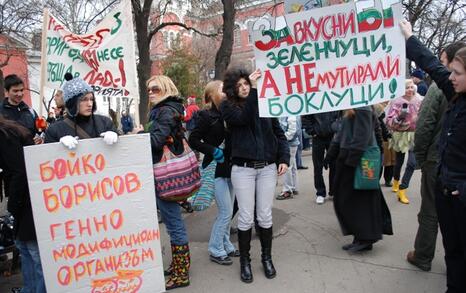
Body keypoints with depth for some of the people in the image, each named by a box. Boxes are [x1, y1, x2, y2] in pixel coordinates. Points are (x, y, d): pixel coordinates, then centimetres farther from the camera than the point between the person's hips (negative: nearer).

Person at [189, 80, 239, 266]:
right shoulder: (207, 116, -10)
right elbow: (193, 140, -10)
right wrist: (213, 150, -16)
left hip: (230, 167, 6)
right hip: (215, 169, -6)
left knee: (226, 211, 15)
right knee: (226, 211, -4)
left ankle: (226, 245, 30)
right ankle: (216, 250, 11)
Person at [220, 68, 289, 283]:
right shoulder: (228, 106, -1)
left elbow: (279, 133, 10)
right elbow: (244, 117, -22)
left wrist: (284, 158, 0)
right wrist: (254, 90, -22)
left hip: (268, 168, 2)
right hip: (243, 169, -2)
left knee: (265, 216, 10)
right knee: (246, 218, 4)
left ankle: (267, 258, 28)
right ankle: (245, 261, 22)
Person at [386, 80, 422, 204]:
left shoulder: (419, 102, -1)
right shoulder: (397, 102, -11)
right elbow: (389, 121, -17)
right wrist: (399, 117, -33)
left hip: (414, 136, 2)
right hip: (401, 136, -2)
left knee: (412, 163, -7)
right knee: (399, 161, 13)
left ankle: (402, 190, 4)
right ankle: (396, 182, 40)